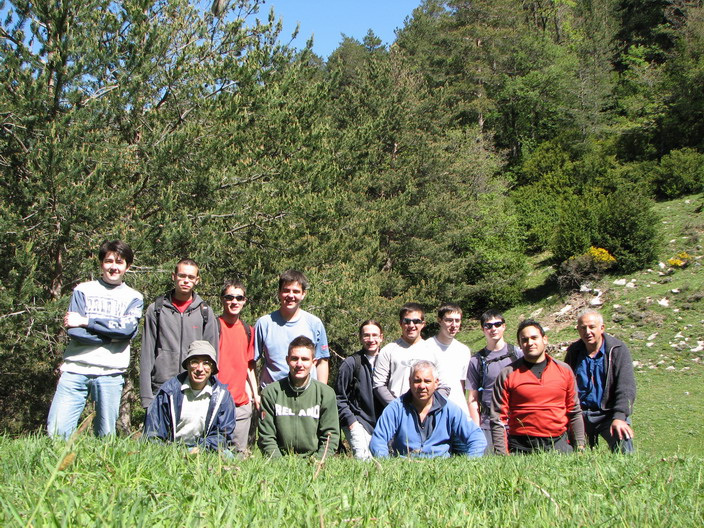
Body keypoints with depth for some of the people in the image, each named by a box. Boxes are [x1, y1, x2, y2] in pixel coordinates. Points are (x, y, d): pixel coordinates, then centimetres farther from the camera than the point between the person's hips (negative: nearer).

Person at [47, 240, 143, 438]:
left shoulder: (134, 298, 13)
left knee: (106, 435, 2)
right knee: (56, 431, -6)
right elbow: (74, 331, -3)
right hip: (75, 369, 0)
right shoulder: (83, 290, 12)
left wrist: (86, 321, -7)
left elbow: (128, 328, -8)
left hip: (110, 373, 0)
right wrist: (114, 332, -7)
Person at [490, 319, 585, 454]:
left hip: (558, 443, 2)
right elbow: (498, 419, -3)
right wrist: (502, 454, -9)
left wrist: (579, 446, 7)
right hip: (521, 447, -2)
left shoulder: (564, 370, 8)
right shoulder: (507, 374, -1)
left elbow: (574, 412, 13)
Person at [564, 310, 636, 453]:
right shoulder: (574, 352, 7)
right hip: (580, 413, 3)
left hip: (608, 413, -3)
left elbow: (626, 388, -11)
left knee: (624, 449, -24)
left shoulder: (618, 349, -3)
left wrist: (619, 417, -23)